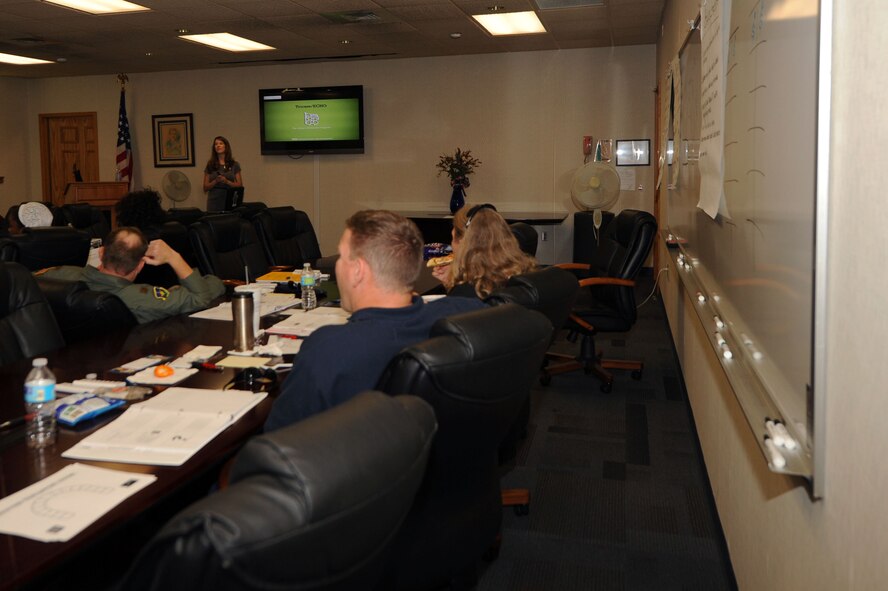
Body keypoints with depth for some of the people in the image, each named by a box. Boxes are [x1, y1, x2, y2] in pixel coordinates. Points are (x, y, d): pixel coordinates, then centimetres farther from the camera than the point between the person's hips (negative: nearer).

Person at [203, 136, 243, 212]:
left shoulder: (234, 165, 6)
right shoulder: (210, 165, 8)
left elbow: (240, 185, 3)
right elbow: (205, 187, 6)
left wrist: (227, 182, -12)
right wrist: (215, 181, -11)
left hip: (230, 201, 0)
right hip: (214, 202, 0)